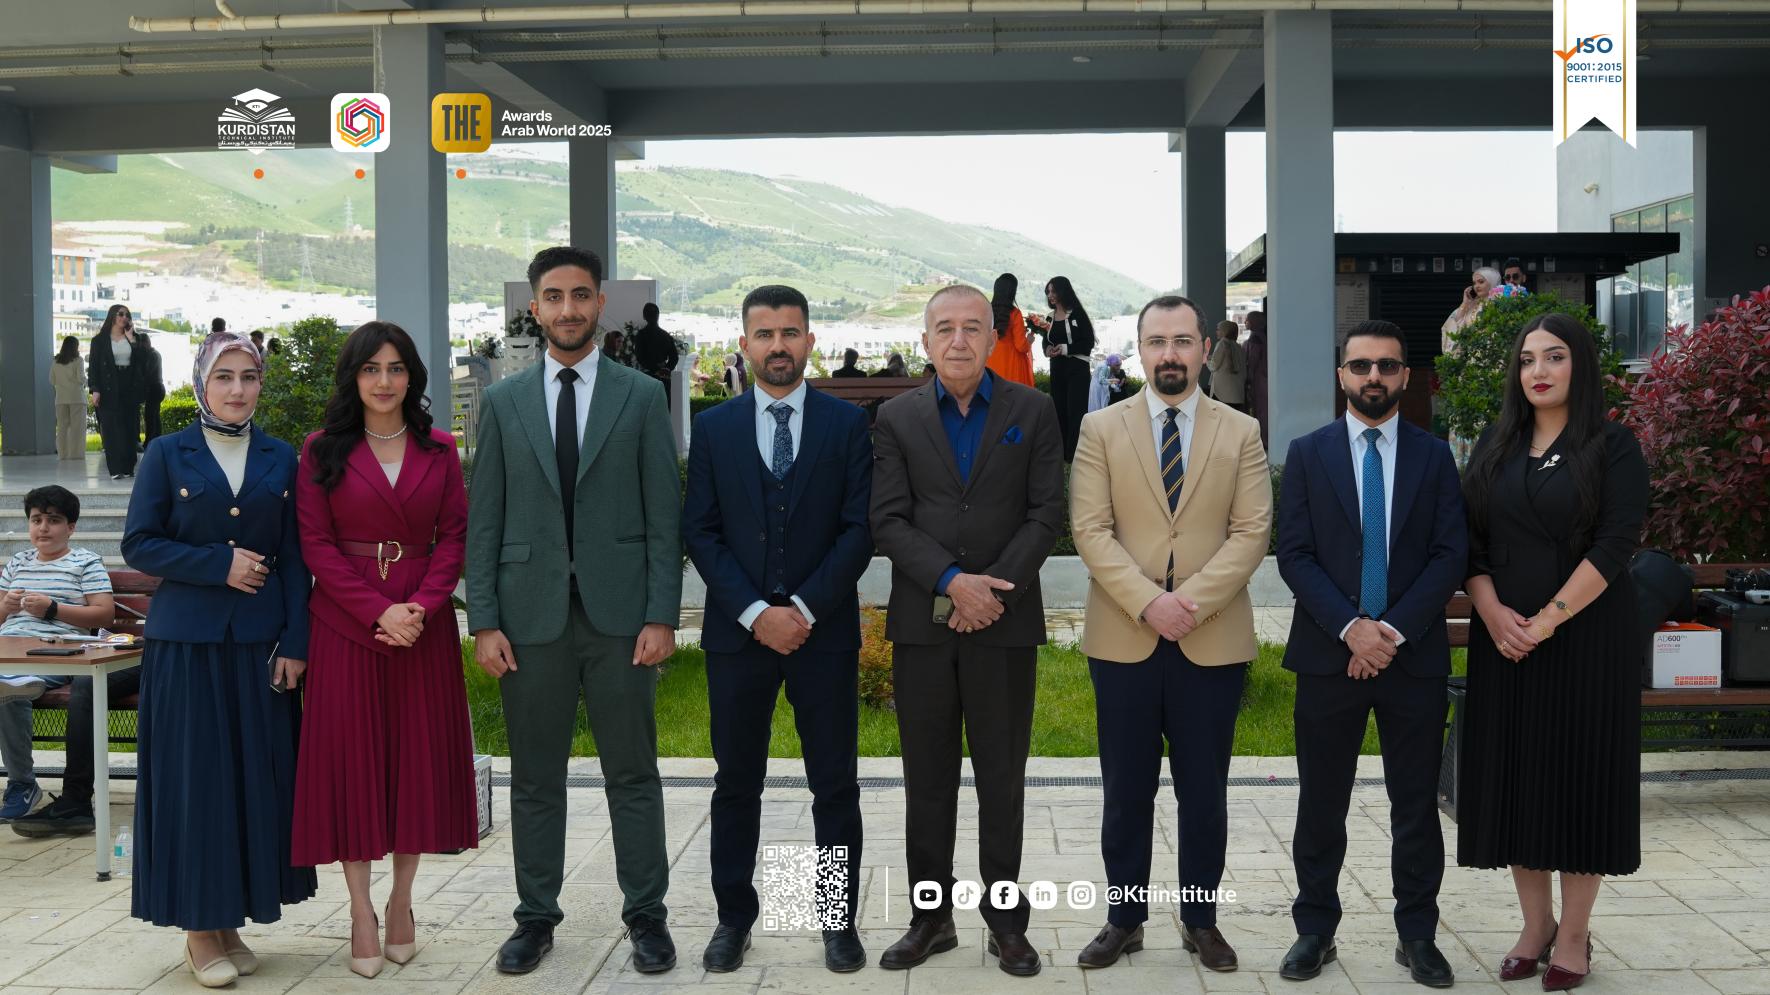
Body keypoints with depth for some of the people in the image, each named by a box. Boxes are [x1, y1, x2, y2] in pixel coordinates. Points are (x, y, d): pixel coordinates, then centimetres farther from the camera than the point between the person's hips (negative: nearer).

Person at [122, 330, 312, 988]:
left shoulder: (281, 460, 8)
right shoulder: (167, 454, 3)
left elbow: (294, 560, 5)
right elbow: (138, 544, -2)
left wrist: (294, 643, -2)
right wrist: (219, 565, -13)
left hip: (259, 639, 2)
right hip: (187, 641, -2)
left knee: (257, 775, 3)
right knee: (194, 777, -1)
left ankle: (231, 919, 15)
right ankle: (199, 926, 9)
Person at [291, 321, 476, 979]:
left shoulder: (439, 450, 7)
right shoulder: (323, 451, 2)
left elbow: (455, 535, 3)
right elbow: (316, 543, -3)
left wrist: (421, 605, -12)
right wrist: (378, 611, -13)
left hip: (424, 621, 2)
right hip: (345, 621, -1)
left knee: (418, 751, 4)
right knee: (350, 753, 0)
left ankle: (402, 899, 17)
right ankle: (361, 911, 8)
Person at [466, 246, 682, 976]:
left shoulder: (642, 396, 3)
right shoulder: (503, 401, 7)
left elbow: (665, 515, 0)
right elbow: (483, 521, 5)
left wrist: (663, 615, -7)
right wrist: (483, 621, -2)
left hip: (619, 613, -1)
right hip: (531, 614, 2)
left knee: (633, 773, 6)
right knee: (535, 777, 9)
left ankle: (646, 915, 17)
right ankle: (536, 916, 21)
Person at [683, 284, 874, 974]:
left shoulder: (847, 423, 3)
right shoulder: (713, 427, 6)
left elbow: (860, 528, -3)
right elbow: (700, 531, 1)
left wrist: (805, 608, -12)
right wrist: (754, 611, -10)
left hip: (824, 630, -1)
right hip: (737, 632, 1)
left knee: (835, 783, 6)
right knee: (736, 783, 9)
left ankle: (839, 919, 18)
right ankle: (734, 917, 21)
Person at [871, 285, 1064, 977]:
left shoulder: (1033, 412, 4)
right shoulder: (897, 418, 5)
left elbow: (1045, 515, -1)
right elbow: (889, 521, -2)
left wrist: (993, 589, -12)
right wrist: (953, 581, -15)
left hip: (1004, 620, -1)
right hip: (922, 624, 1)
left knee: (1002, 778, 6)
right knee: (927, 779, 8)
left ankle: (1005, 920, 17)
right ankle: (932, 916, 19)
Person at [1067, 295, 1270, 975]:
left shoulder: (1241, 432, 5)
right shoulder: (1101, 429, 4)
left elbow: (1252, 532, -2)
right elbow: (1090, 530, -4)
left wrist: (1192, 601, -15)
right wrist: (1147, 602, -16)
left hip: (1214, 641, 0)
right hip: (1122, 639, 0)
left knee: (1205, 792, 8)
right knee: (1126, 792, 8)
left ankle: (1200, 920, 22)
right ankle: (1124, 919, 20)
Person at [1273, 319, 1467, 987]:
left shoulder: (1434, 455, 6)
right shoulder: (1308, 453, 4)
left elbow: (1451, 554, -2)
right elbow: (1294, 555, -2)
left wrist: (1394, 629, -12)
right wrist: (1349, 626, -14)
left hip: (1414, 655, 1)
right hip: (1328, 652, 0)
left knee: (1416, 805, 8)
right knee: (1321, 805, 7)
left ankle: (1418, 934, 20)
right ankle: (1315, 931, 19)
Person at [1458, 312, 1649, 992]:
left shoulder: (1613, 448, -2)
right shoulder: (1495, 447, 9)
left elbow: (1616, 544, -12)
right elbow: (1469, 541, 4)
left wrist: (1546, 620, -18)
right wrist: (1494, 615, -11)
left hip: (1586, 637, -3)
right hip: (1504, 639, 4)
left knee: (1580, 773, 2)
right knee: (1514, 774, 5)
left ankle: (1574, 935, 13)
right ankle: (1535, 925, 18)